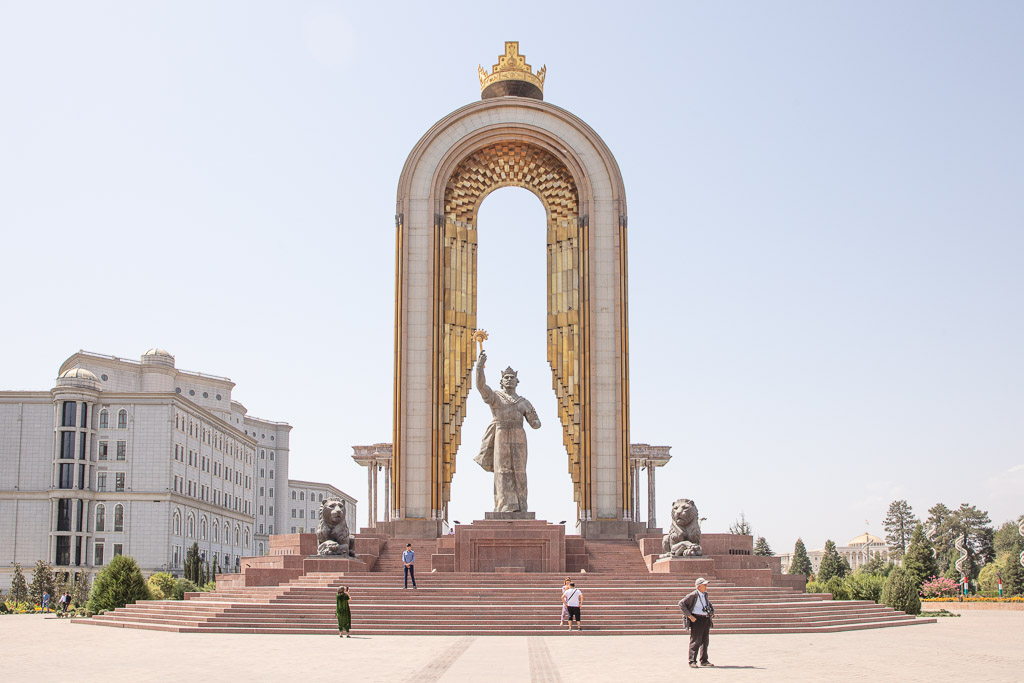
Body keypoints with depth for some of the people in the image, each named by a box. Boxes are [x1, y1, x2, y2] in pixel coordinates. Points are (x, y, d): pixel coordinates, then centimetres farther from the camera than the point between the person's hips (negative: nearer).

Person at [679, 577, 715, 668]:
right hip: (696, 619, -8)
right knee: (695, 641, -8)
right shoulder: (693, 595, -12)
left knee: (704, 641, 10)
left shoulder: (705, 594, 12)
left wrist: (712, 612, 15)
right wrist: (689, 616, -17)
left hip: (706, 619, 8)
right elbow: (681, 603, -16)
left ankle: (704, 661, 18)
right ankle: (692, 661, -5)